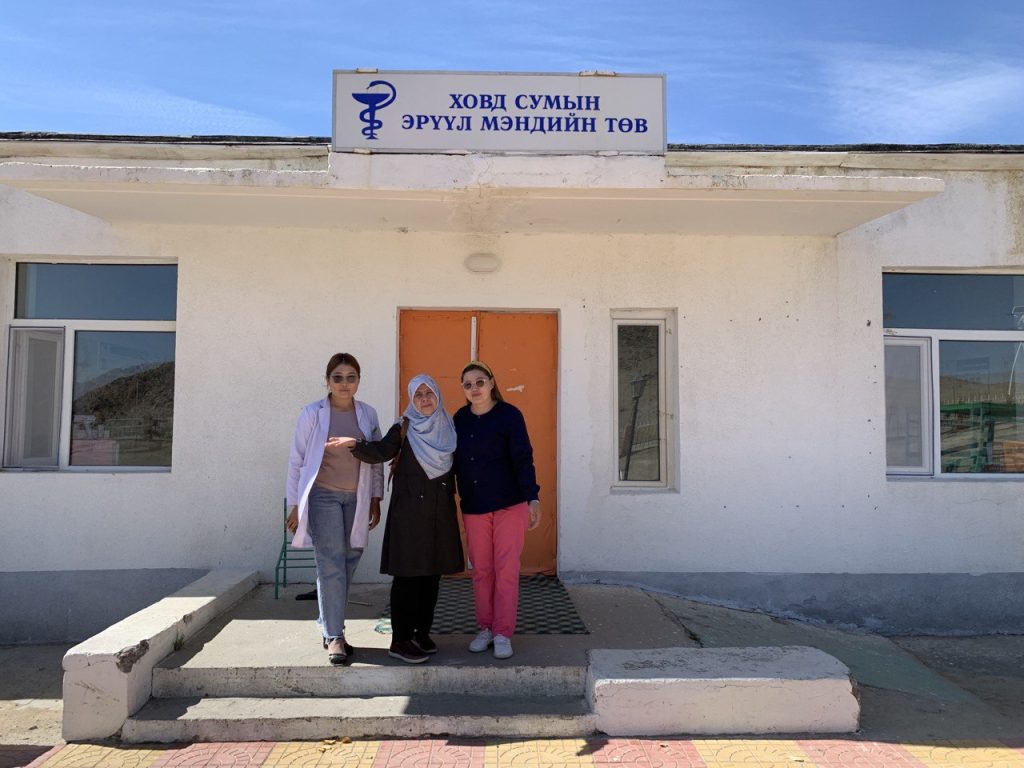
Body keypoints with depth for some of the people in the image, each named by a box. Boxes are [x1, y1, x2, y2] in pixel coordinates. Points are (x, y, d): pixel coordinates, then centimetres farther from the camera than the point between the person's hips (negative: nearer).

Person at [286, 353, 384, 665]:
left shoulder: (368, 414, 5)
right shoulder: (312, 414, -4)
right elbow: (297, 460, -1)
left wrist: (375, 501, 9)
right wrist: (294, 506, -2)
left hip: (357, 499, 4)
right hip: (323, 496, -3)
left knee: (347, 565, 8)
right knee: (331, 566, -6)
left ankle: (329, 625, 25)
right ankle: (334, 636, 2)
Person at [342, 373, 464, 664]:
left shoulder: (448, 427, 9)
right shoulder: (404, 428, -4)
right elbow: (380, 452, -19)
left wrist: (451, 500, 12)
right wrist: (355, 444, -34)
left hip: (440, 509, 5)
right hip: (409, 509, -5)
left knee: (432, 573, 9)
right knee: (407, 574, -3)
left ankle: (422, 632, 22)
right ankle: (400, 640, 4)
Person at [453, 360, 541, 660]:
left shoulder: (509, 414, -7)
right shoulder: (460, 418, 6)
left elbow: (523, 459, -10)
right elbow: (453, 460, 14)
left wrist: (532, 498, -17)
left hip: (509, 504, -4)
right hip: (473, 506, 4)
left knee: (506, 569, -1)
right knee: (481, 570, 9)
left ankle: (503, 634, 7)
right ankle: (485, 629, 20)